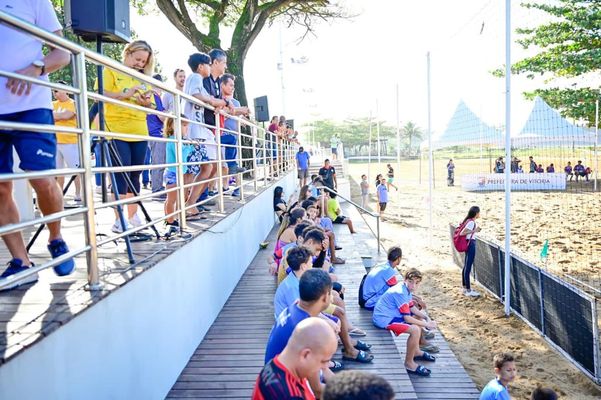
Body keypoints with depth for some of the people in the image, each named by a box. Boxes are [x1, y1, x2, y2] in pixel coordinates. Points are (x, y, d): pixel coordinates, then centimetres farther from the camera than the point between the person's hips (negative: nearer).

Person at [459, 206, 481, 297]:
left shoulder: (469, 221, 10)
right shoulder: (471, 222, -18)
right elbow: (462, 233, -24)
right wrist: (474, 231, -23)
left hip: (469, 244, 10)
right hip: (471, 244, -10)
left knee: (466, 267, 16)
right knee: (468, 268, -5)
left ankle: (465, 287, 25)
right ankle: (468, 290, 1)